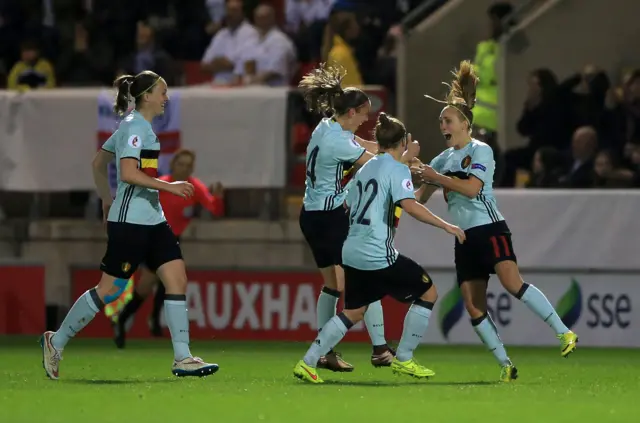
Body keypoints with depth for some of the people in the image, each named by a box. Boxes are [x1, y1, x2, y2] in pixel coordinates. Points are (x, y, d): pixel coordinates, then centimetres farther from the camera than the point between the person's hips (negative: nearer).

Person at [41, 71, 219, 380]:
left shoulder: (137, 126, 16)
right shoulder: (135, 127, -13)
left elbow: (98, 164, 24)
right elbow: (128, 173, -25)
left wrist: (107, 199, 30)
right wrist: (168, 186, -22)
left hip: (151, 219, 10)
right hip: (130, 222, -10)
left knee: (177, 278, -1)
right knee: (110, 289, -4)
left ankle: (183, 359, -2)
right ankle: (56, 342, 11)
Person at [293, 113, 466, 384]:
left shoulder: (366, 168, 15)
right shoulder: (397, 169, -8)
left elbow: (347, 206, 23)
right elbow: (409, 205, -23)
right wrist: (445, 225, -19)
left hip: (353, 253, 8)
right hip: (378, 255, -8)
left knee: (353, 312, 17)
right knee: (428, 293, 7)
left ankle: (307, 363, 7)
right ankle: (403, 359, 8)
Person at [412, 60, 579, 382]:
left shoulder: (480, 150, -4)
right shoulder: (444, 159, 16)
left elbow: (471, 187, -18)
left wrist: (437, 177, -14)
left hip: (489, 229, -7)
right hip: (465, 239, 7)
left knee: (512, 283, -27)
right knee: (473, 307, -3)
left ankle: (564, 333, -22)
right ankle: (506, 365, 3)